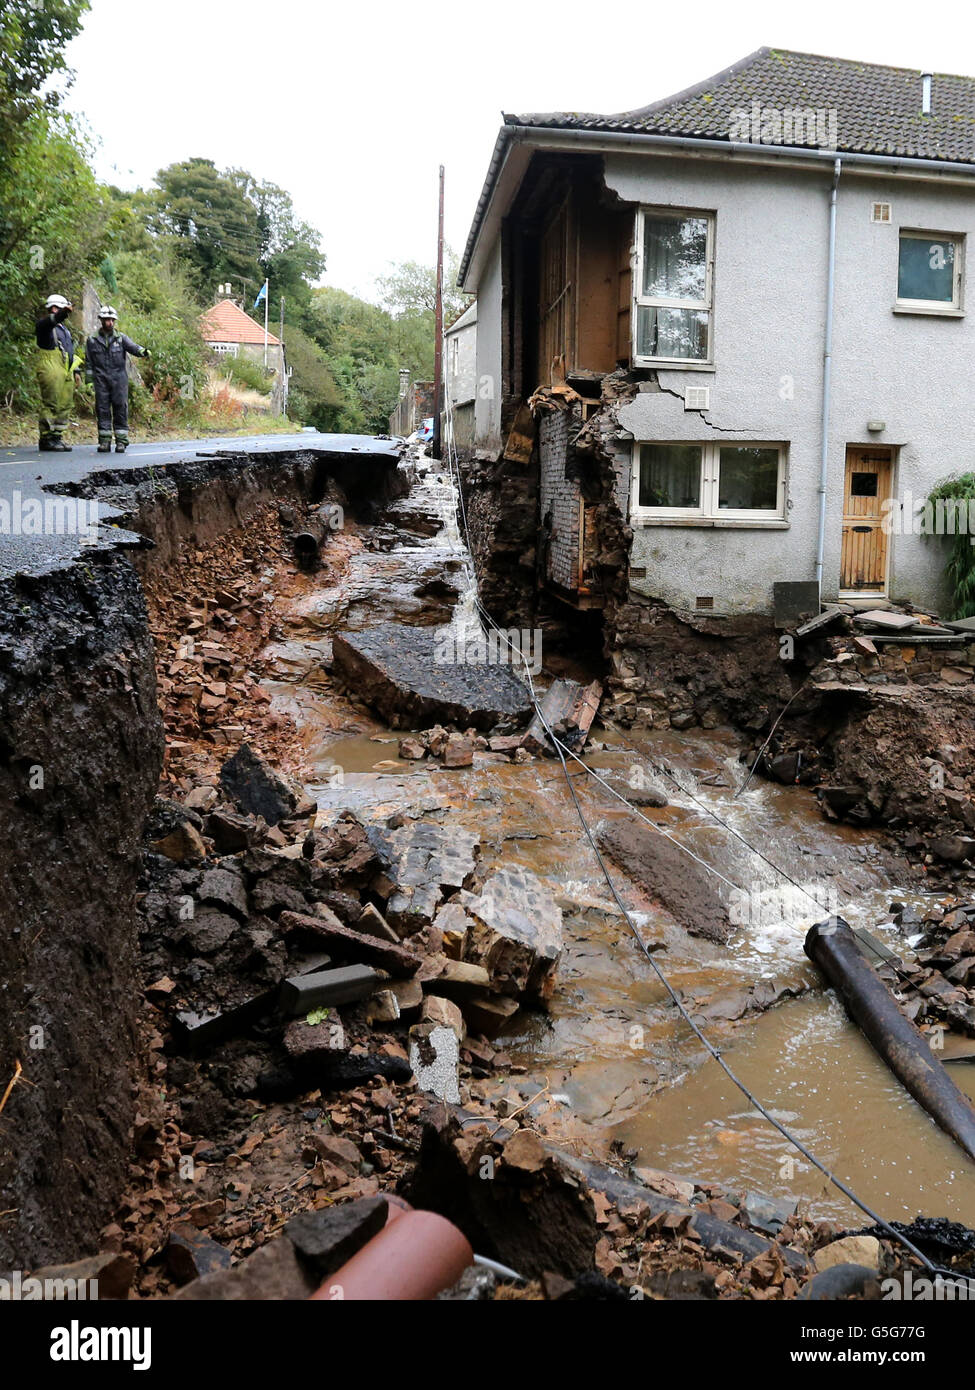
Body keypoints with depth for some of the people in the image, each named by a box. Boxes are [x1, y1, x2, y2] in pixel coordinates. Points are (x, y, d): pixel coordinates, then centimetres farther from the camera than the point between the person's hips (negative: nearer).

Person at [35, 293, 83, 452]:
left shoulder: (64, 328, 25)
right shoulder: (44, 325, -1)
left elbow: (71, 351, 28)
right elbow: (51, 320, -25)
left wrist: (76, 371, 21)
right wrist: (64, 313, -43)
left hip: (66, 373, 8)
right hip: (51, 372, -8)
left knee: (65, 406, 6)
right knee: (51, 405, -10)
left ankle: (57, 436, 11)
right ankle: (47, 439, -8)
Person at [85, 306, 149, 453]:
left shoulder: (121, 338, 9)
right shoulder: (92, 340, 10)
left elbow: (133, 347, -8)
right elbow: (88, 362, 11)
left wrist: (143, 351, -30)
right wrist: (89, 378, 3)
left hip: (119, 380, 0)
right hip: (101, 380, 1)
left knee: (120, 409, -5)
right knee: (102, 410, -1)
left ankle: (121, 441, -1)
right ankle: (104, 441, 4)